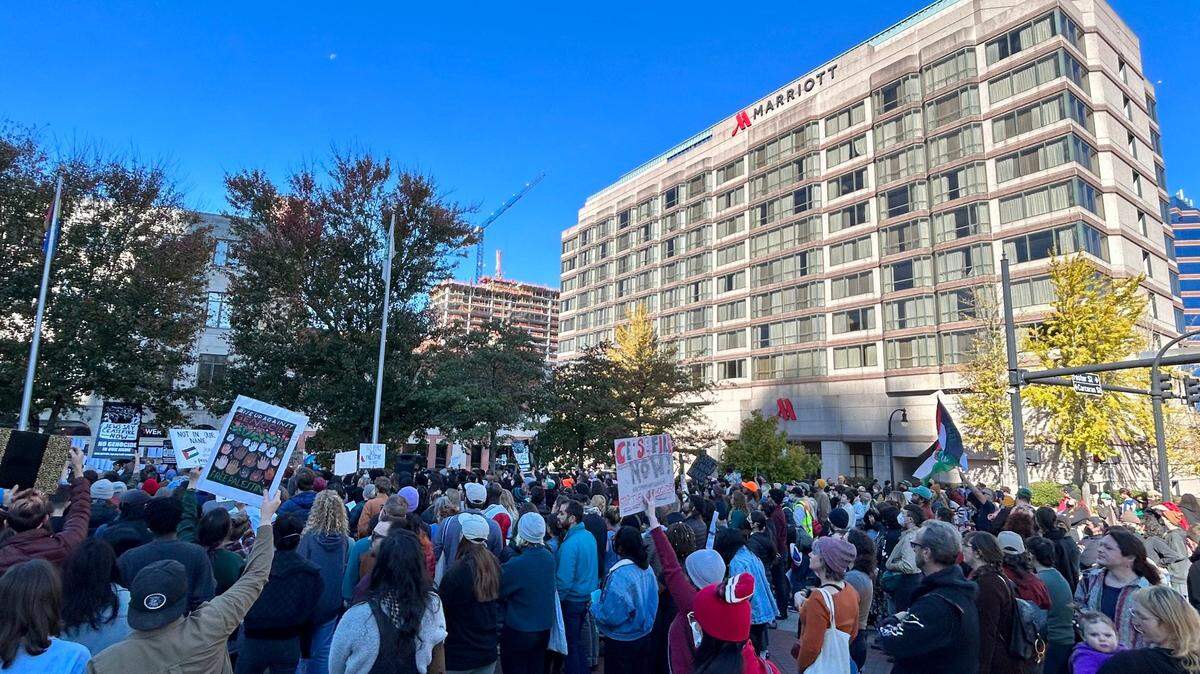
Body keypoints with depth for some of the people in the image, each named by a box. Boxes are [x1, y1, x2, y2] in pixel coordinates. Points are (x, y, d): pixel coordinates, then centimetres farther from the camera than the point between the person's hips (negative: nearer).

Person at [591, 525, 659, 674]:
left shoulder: (619, 575, -28)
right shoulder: (647, 568, -6)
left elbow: (611, 616, -27)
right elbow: (653, 602, 5)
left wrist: (594, 603, -10)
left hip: (621, 641, -6)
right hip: (644, 637, 6)